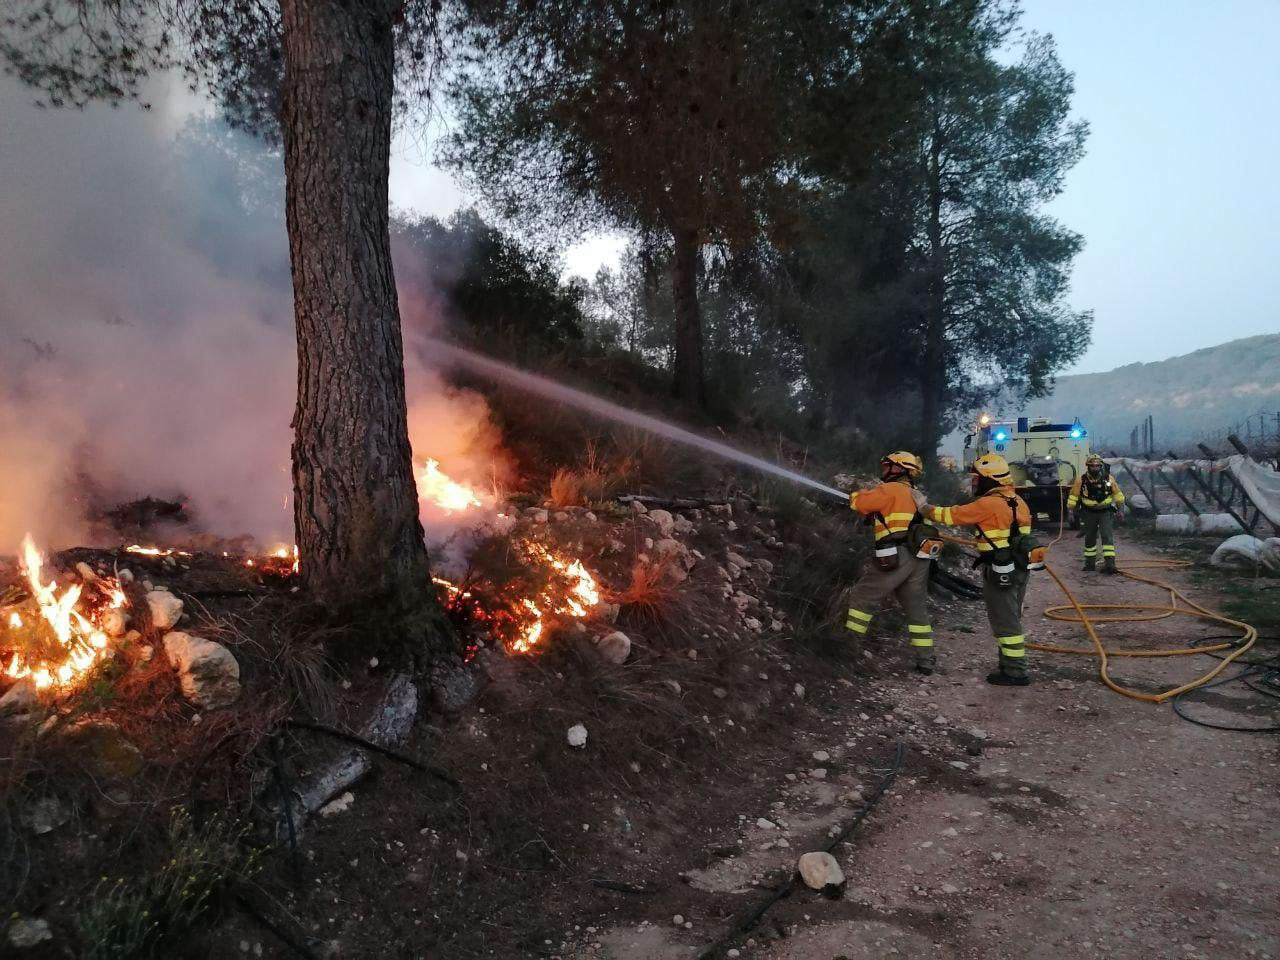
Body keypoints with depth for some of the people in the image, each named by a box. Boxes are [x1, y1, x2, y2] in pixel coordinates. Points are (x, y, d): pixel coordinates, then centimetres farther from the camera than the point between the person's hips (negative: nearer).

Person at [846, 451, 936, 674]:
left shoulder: (891, 490, -5)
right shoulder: (916, 496, 22)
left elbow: (860, 502, -8)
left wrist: (856, 495, 12)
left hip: (896, 556, -8)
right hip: (920, 559, 8)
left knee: (863, 597, 3)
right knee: (917, 609, 13)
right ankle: (926, 660, 14)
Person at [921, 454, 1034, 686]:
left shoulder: (988, 504, -17)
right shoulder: (1018, 502, 9)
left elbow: (952, 515, -10)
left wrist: (926, 508, 4)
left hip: (999, 571, -9)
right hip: (1018, 569, 9)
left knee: (1005, 621, -1)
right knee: (1011, 619, 17)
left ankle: (1015, 672, 4)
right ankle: (1010, 664, 26)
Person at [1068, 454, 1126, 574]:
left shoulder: (1109, 479, -9)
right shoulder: (1081, 480, -13)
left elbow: (1117, 493, 5)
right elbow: (1073, 496, -3)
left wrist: (1120, 509, 10)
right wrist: (1071, 510, 0)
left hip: (1105, 512, -1)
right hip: (1089, 513, 1)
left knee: (1107, 536, -12)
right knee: (1089, 538, 10)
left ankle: (1109, 563, -15)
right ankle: (1090, 563, 24)